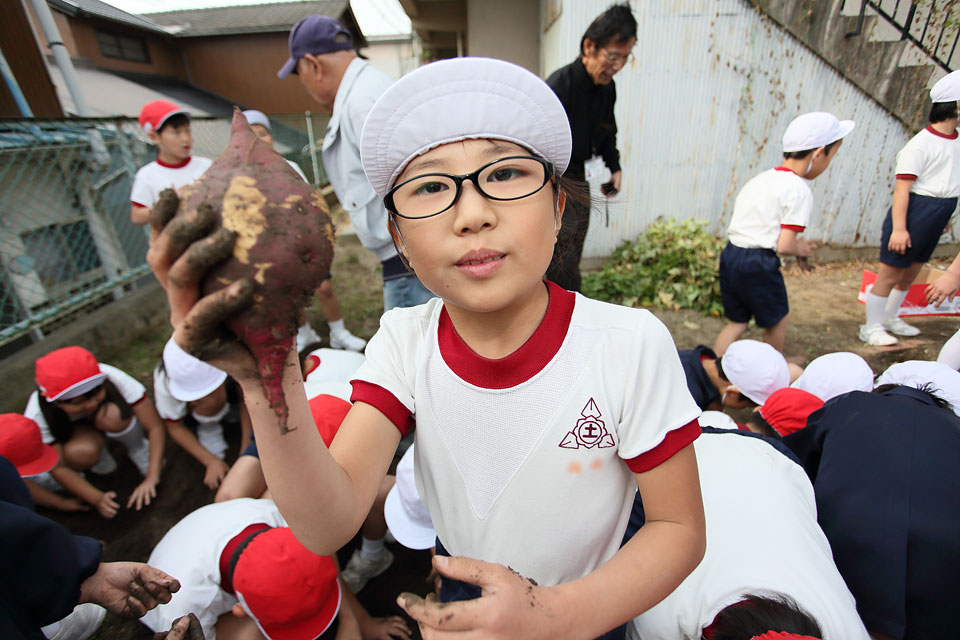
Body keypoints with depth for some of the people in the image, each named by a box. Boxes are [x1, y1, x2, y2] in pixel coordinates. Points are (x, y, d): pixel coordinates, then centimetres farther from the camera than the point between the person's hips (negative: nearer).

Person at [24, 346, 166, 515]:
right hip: (72, 433, 0)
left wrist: (151, 479, -35)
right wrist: (97, 498, -32)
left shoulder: (113, 379, -36)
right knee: (82, 451, -35)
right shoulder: (38, 415, -32)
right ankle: (100, 457, 0)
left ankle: (137, 449, -6)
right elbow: (59, 468, -22)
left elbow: (156, 426, -32)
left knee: (113, 415, -36)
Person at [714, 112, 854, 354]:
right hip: (759, 264, -6)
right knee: (778, 319, 19)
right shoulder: (799, 190, -10)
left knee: (737, 322, 19)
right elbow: (784, 246, -15)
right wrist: (801, 249, 8)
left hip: (730, 254, 7)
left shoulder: (757, 179, 13)